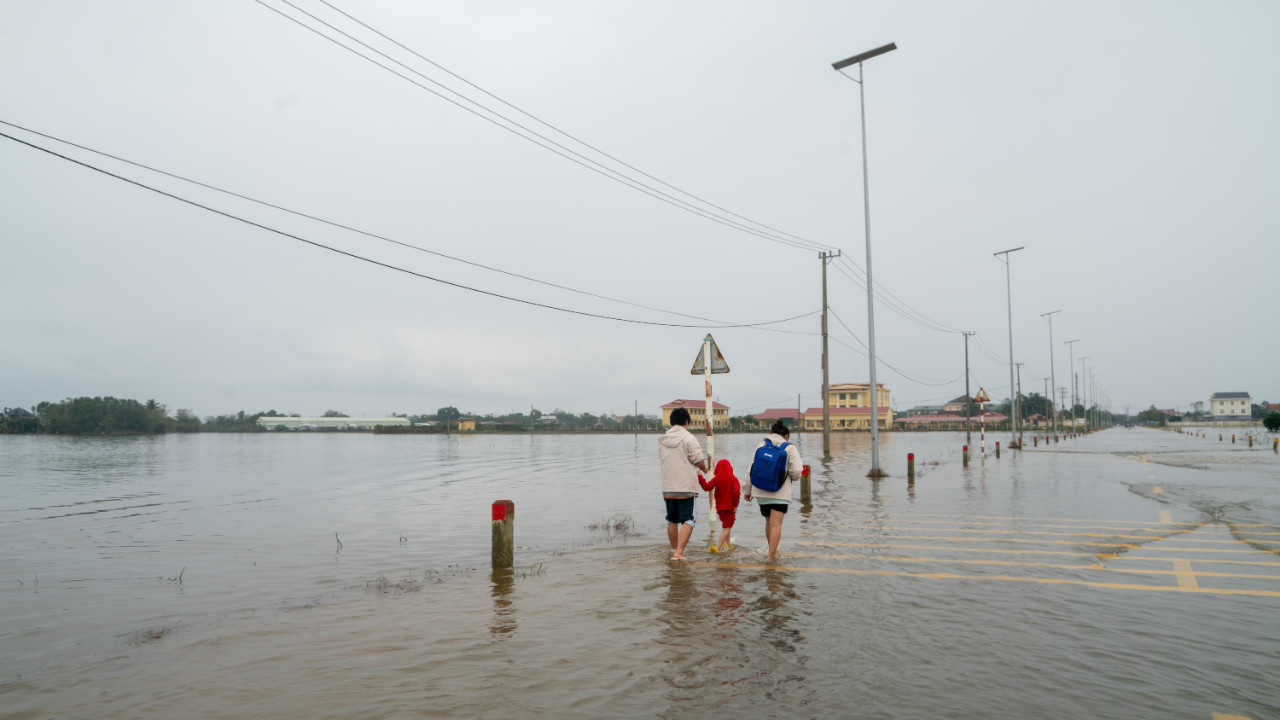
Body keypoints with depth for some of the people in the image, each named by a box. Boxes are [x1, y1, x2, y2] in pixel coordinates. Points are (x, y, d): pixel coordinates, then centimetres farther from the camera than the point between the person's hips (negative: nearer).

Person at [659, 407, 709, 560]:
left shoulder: (662, 439, 8)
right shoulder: (689, 438, -11)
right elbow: (699, 460, -10)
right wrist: (705, 469, 14)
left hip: (667, 488, 6)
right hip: (686, 487, -5)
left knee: (672, 520, 17)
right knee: (687, 520, -1)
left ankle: (674, 550, 29)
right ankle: (679, 552, -11)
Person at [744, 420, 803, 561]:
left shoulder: (760, 446, 7)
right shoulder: (790, 448, -2)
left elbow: (751, 470, 6)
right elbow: (796, 471, -12)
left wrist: (748, 491, 12)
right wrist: (792, 477, 12)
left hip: (761, 491, 4)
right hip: (780, 492, -4)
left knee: (769, 521, 20)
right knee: (776, 524, -6)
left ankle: (772, 550, 33)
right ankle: (772, 555, -12)